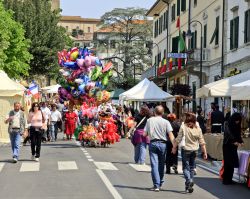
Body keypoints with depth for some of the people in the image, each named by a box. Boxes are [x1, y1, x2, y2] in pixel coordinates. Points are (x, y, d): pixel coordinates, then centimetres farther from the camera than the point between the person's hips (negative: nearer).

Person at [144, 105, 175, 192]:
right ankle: (160, 183, 27)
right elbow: (170, 135, -9)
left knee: (154, 164, -2)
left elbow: (145, 134, 2)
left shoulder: (149, 120, 2)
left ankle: (156, 185, -10)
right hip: (163, 144, 1)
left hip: (153, 143, -1)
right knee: (161, 164, 15)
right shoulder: (166, 122, -1)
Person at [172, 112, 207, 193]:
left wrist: (174, 147, 2)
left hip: (186, 149, -4)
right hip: (194, 150, 4)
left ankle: (189, 180, -21)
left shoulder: (183, 127, -13)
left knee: (186, 167, 2)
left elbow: (178, 139, -10)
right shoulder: (198, 128, -4)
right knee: (191, 167, 16)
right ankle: (189, 185, 19)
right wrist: (204, 152, 3)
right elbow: (202, 142, -3)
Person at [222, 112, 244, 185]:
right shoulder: (228, 124, -10)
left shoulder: (237, 126, 11)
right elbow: (229, 134, -25)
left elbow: (238, 135, 9)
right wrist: (234, 141, -39)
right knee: (228, 163, -9)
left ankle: (229, 179, 13)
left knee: (232, 163, 4)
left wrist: (241, 141, -12)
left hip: (234, 147, 6)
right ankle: (225, 179, -4)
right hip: (227, 146, -6)